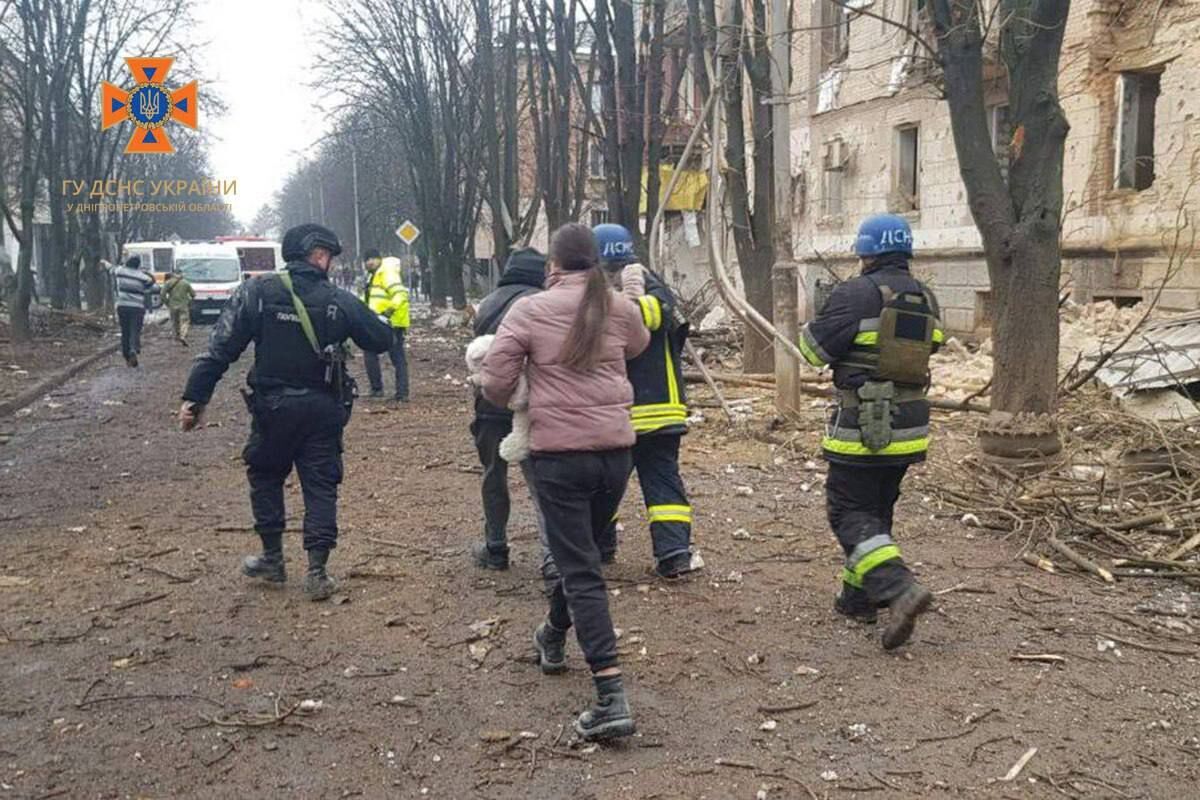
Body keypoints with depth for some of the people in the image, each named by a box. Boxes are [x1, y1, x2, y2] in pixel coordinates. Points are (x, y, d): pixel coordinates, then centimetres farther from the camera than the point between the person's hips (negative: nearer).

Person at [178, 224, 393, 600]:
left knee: (265, 477, 21)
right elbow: (381, 340, 4)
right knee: (320, 485, 8)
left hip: (273, 407, 0)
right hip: (323, 409, 0)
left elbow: (221, 347, -10)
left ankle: (273, 558, 26)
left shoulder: (257, 292, -6)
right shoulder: (339, 301, -5)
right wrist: (359, 318, 24)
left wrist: (195, 396, -7)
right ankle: (317, 572, 5)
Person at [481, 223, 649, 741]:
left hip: (557, 451, -4)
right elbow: (638, 346, 25)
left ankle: (611, 698, -11)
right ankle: (553, 639, 48)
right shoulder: (620, 309, 3)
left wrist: (517, 405, 15)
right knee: (581, 551, 25)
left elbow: (494, 385, -6)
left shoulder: (529, 310, -5)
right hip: (615, 448, 4)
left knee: (581, 571, -2)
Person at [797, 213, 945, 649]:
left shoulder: (858, 294, -14)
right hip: (909, 426, 8)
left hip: (864, 426, -7)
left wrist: (820, 315, 11)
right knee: (878, 510, 18)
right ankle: (858, 597, 27)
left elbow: (815, 348, -11)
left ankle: (900, 589, -18)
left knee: (850, 512, -2)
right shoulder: (925, 298, 9)